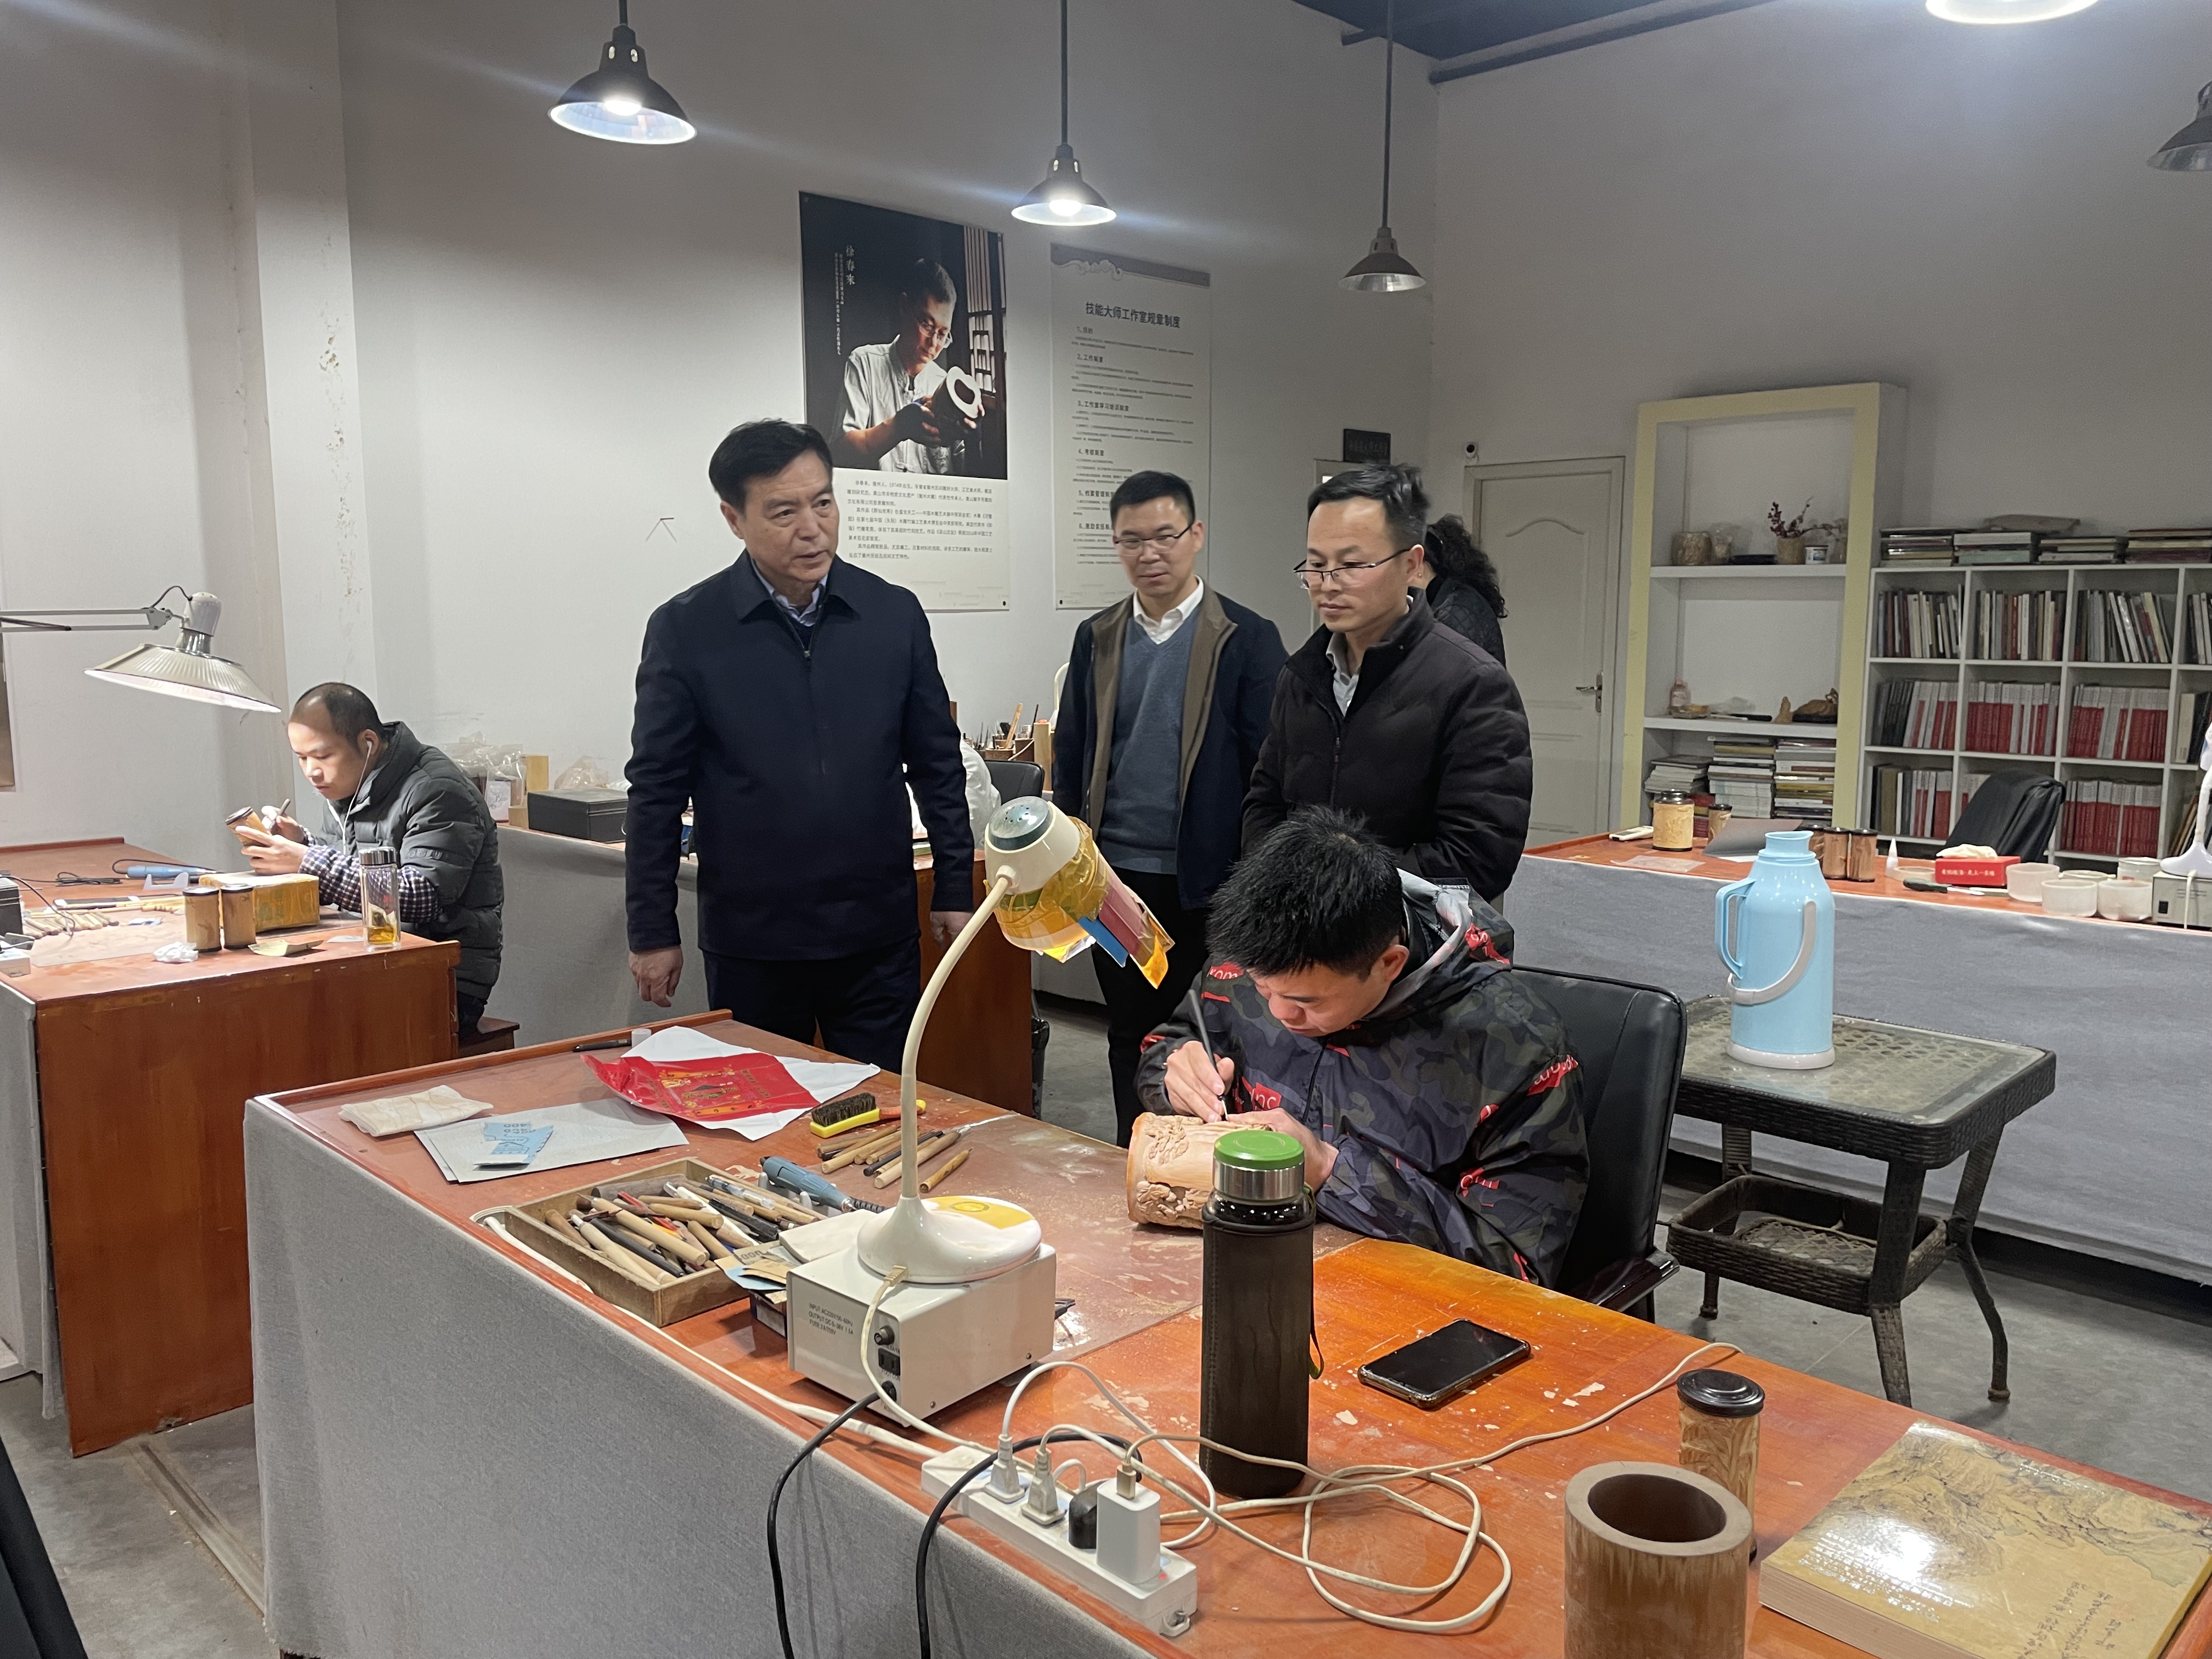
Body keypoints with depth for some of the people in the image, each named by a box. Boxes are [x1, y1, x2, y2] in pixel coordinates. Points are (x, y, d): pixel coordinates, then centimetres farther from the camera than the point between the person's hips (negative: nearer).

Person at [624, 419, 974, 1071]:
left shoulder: (894, 614, 1)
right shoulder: (685, 630, -5)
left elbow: (936, 764, 7)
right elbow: (658, 788, -1)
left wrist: (955, 890, 6)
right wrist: (652, 931, 0)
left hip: (877, 934, 1)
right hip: (751, 938, -1)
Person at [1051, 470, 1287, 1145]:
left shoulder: (1247, 638, -5)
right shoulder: (1096, 638, 7)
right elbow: (1069, 754, 10)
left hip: (1205, 881, -4)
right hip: (1116, 875, 4)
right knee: (1129, 1037, 14)